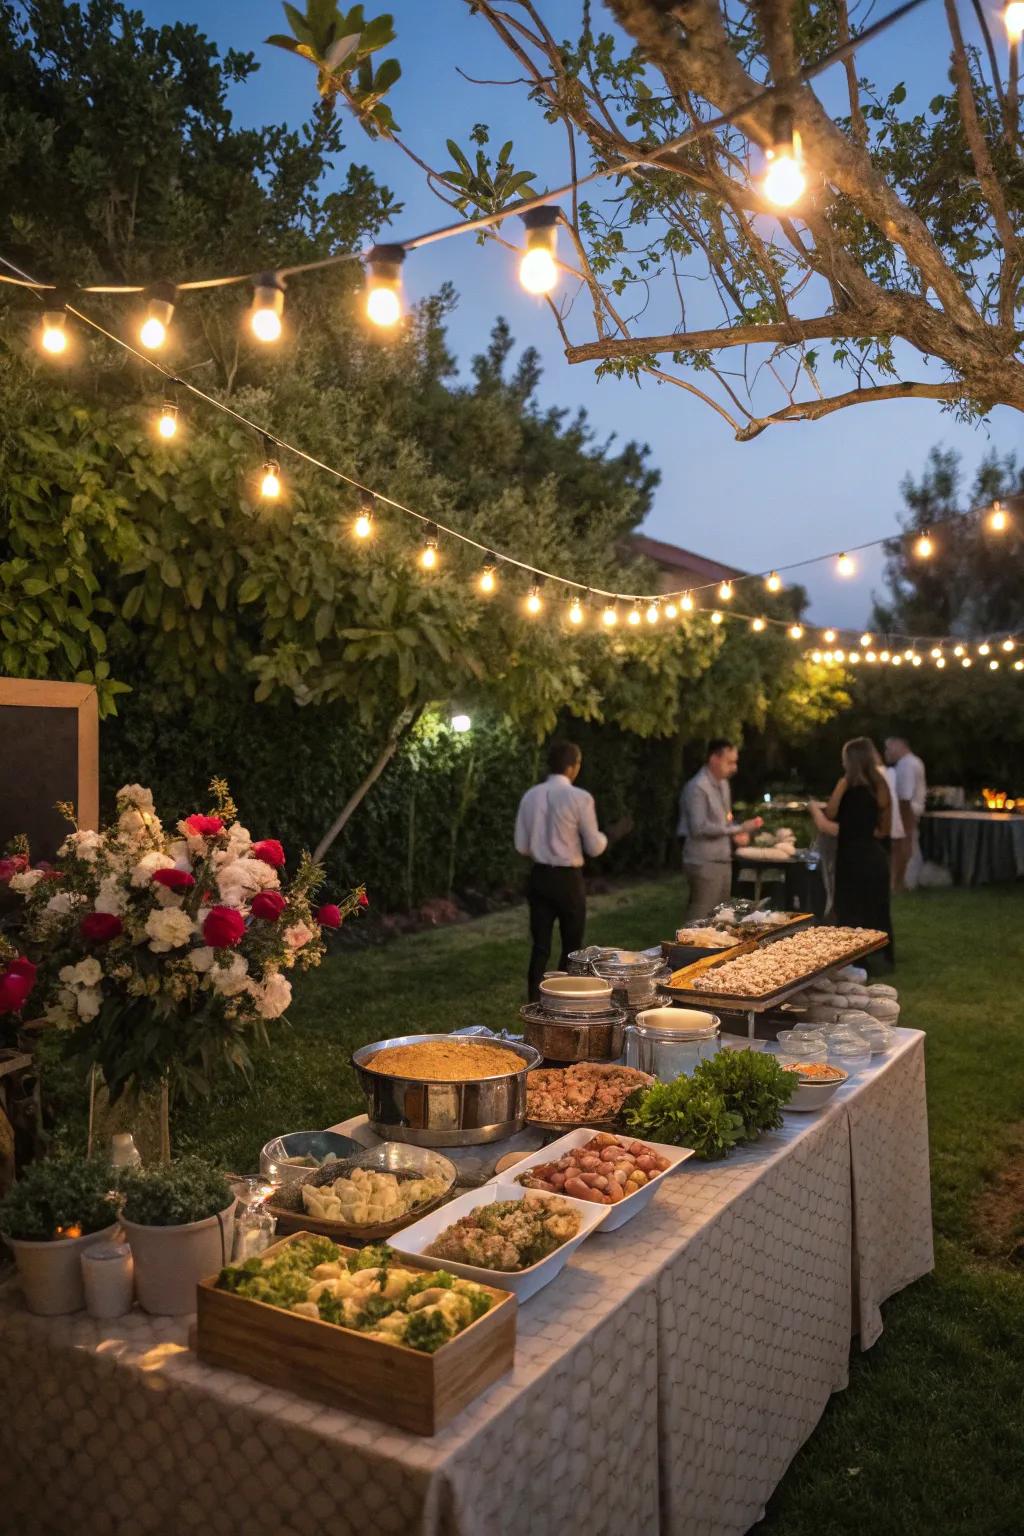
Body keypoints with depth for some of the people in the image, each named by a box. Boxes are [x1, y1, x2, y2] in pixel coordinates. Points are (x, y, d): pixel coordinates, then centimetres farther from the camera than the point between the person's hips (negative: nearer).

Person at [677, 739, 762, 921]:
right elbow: (699, 828, -23)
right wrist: (739, 828, -18)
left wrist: (737, 834, 1)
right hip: (704, 863, -9)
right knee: (701, 920, -6)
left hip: (723, 860, 9)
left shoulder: (723, 784, 13)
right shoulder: (697, 787, -16)